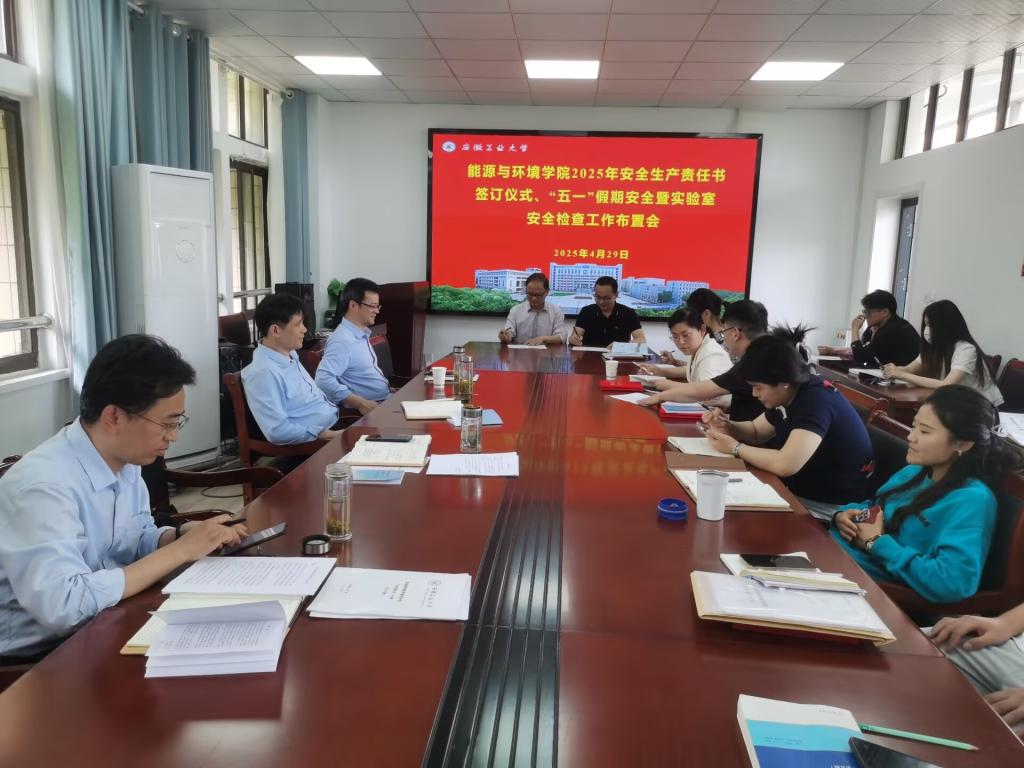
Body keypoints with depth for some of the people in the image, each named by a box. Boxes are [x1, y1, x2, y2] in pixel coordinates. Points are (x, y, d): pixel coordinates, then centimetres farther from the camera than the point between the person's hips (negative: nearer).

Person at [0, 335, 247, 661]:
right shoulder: (43, 484, -26)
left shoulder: (124, 460, -3)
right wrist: (180, 550, -28)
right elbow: (62, 605, -35)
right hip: (36, 654, -7)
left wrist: (182, 535, -9)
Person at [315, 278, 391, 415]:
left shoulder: (362, 334, 12)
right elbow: (323, 380, -27)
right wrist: (361, 404, -27)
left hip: (384, 400, 10)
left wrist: (388, 388, 14)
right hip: (370, 408, -10)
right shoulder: (343, 340, -17)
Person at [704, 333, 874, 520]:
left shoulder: (816, 401, -26)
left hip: (833, 507, -8)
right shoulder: (787, 396, 1)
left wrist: (735, 448, -21)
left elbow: (785, 465, -35)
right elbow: (756, 431, 16)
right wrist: (728, 427, -5)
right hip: (802, 492, 8)